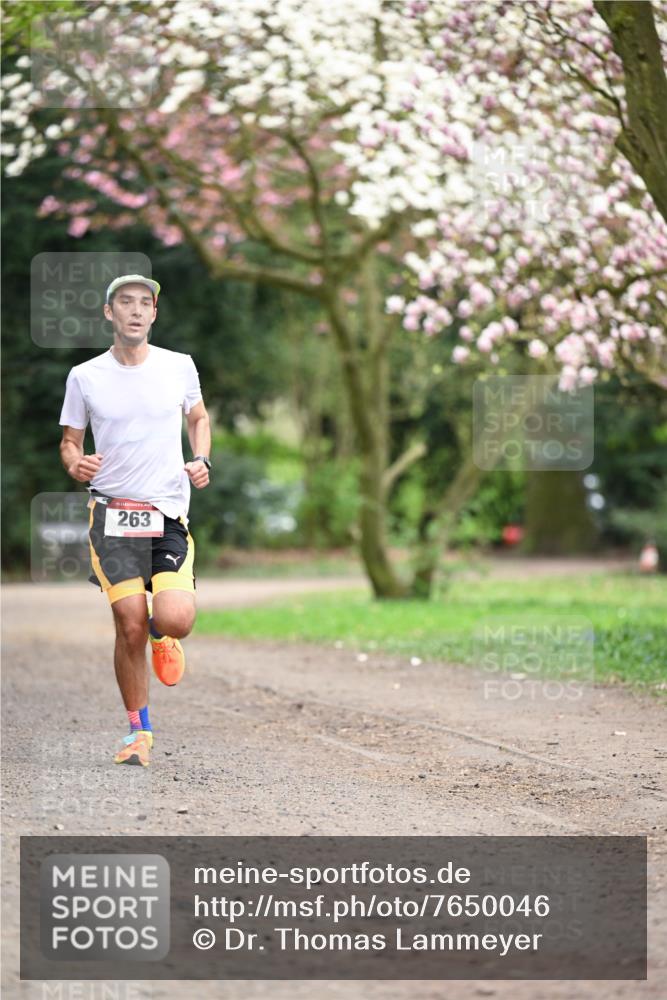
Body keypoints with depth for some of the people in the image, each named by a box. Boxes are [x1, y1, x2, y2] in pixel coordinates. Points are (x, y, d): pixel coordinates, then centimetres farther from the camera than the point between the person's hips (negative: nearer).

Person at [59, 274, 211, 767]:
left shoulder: (179, 366, 5)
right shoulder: (85, 376, 2)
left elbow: (199, 417, 22)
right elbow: (70, 440, 12)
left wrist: (202, 460, 4)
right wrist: (75, 463, -11)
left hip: (170, 512, 0)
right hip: (112, 512, 0)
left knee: (176, 619, -18)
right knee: (130, 625, -7)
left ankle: (160, 633, 22)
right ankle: (139, 731, 11)